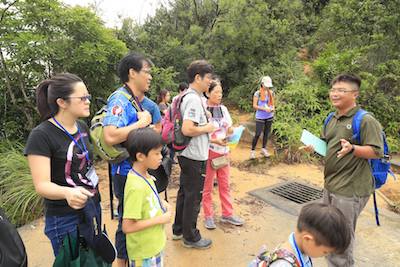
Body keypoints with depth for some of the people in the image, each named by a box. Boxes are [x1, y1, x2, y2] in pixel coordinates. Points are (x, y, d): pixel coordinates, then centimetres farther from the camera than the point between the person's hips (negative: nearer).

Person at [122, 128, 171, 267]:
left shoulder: (144, 175, -4)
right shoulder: (136, 187, -30)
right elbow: (127, 227, -29)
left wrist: (161, 204, -3)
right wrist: (160, 219, -23)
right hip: (144, 252, -8)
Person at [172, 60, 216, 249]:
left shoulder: (187, 96, 10)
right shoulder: (194, 99, -22)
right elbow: (187, 129, -32)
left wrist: (209, 136, 16)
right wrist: (207, 128, -16)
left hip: (187, 154, 10)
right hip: (195, 157, -10)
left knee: (184, 192, 20)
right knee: (193, 197, 5)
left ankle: (179, 229, 36)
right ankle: (191, 237, 22)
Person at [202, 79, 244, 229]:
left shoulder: (223, 109, 6)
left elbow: (229, 129, 12)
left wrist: (232, 131, -10)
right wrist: (214, 140, -24)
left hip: (224, 151, 6)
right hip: (209, 152, -5)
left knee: (224, 185, 14)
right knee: (207, 186, 8)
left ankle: (227, 214, 27)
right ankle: (208, 216, 23)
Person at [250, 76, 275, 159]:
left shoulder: (271, 93, 4)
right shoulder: (258, 93, -9)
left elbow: (273, 103, 14)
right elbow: (254, 106, -11)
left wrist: (273, 108, -9)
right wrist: (264, 109, -21)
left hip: (269, 116, 5)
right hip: (260, 117, -4)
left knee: (266, 133, 11)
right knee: (258, 134, -5)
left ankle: (264, 149, 26)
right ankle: (253, 150, 7)